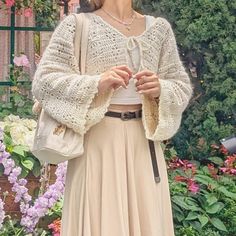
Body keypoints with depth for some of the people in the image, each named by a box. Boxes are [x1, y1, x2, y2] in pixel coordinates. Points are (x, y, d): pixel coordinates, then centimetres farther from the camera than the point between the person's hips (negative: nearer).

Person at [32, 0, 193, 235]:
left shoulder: (159, 28, 11)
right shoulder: (77, 25, 0)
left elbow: (183, 86, 13)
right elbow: (42, 81, -6)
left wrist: (160, 89, -9)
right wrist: (97, 83, -19)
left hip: (144, 142, 4)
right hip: (98, 140, -3)